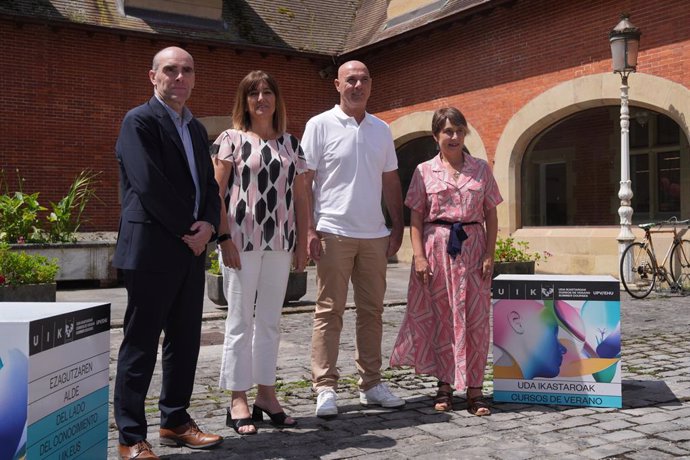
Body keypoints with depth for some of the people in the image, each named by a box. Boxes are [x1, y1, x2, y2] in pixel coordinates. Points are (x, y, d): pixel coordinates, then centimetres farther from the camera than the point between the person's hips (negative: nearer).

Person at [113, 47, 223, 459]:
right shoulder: (139, 121, -6)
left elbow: (210, 186, 16)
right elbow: (149, 185, -16)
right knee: (141, 344, -1)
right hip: (152, 249, -7)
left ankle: (176, 421, 25)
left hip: (192, 249, 8)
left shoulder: (197, 129, 18)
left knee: (186, 341, 12)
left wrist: (208, 225, -3)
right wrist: (187, 229, -11)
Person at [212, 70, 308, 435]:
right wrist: (224, 237, -13)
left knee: (270, 320, 10)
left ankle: (266, 394, 21)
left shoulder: (290, 143, 12)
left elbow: (300, 196, 11)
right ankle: (238, 400, 11)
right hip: (242, 240, -4)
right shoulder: (231, 139, 0)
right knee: (240, 321, 2)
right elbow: (216, 193, -5)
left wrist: (302, 243, 7)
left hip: (279, 242, 4)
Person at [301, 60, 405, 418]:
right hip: (334, 233, -5)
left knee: (372, 311, 10)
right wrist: (309, 230, -11)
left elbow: (391, 182, 17)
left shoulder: (382, 130, 12)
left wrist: (398, 226, 10)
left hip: (374, 234, 5)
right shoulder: (320, 125, -1)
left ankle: (370, 384, 20)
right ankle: (325, 388, 7)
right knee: (329, 312, -1)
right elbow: (304, 181, -4)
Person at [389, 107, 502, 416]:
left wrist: (490, 254, -1)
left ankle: (474, 389, 6)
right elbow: (416, 218, 2)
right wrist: (419, 255, -8)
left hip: (472, 248, 1)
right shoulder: (424, 171, 5)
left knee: (475, 317, -1)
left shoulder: (481, 169, 9)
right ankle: (445, 385, 16)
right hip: (437, 248, -1)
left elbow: (491, 215, 8)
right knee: (440, 317, 4)